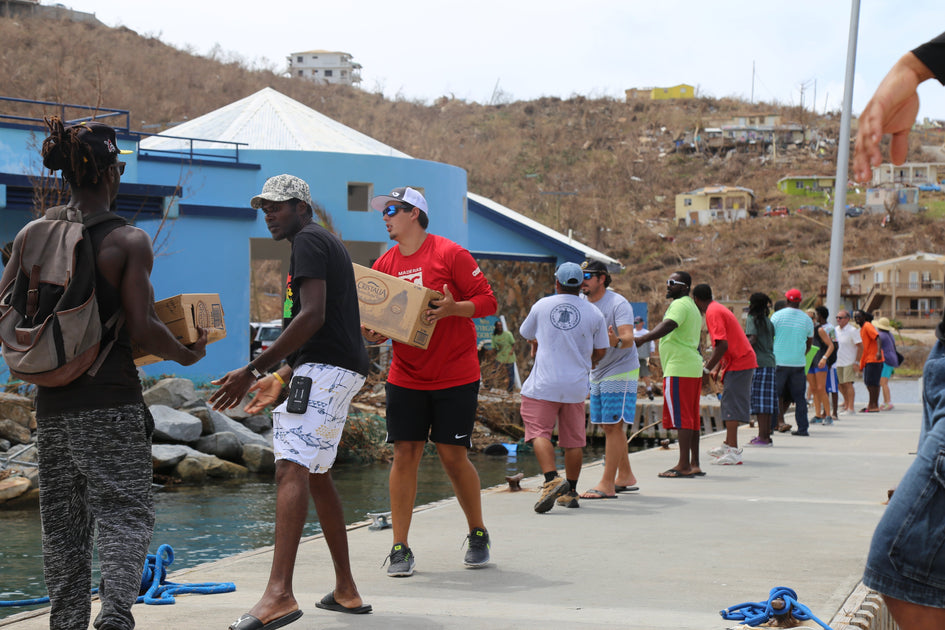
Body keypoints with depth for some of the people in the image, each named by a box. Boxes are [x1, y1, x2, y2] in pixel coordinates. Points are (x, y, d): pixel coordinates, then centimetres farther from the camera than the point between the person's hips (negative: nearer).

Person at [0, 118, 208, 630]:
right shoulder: (128, 241, -9)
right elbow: (142, 330, -14)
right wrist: (186, 354, 3)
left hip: (52, 401, 5)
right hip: (111, 402, -5)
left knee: (62, 524, 13)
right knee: (125, 512, 0)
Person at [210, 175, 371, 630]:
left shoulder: (309, 240, -7)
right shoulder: (325, 243, 24)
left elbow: (312, 316, -21)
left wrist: (253, 370, -22)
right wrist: (280, 377, 28)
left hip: (325, 369, -11)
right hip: (337, 370, 11)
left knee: (292, 469, -21)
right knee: (317, 476, 16)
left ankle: (279, 593, -34)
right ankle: (345, 591, 21)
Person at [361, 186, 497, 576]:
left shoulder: (449, 254, -7)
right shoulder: (384, 265, 7)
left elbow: (487, 301, -7)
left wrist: (452, 307, -24)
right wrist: (371, 335, -10)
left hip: (455, 376, -4)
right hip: (405, 378, 4)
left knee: (453, 455, 0)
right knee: (405, 454, -2)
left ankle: (478, 535, 21)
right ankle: (400, 549, 3)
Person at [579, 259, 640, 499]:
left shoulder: (618, 304, -16)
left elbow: (629, 338, -27)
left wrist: (617, 342, -50)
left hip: (620, 371, -8)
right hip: (597, 372, 8)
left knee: (613, 426, -11)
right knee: (609, 426, 13)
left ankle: (607, 485, -12)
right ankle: (626, 477, 24)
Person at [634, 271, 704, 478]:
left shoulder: (680, 304, -10)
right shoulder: (692, 306, 22)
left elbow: (668, 325, -28)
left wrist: (642, 339, -37)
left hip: (678, 369, -11)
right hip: (693, 367, 11)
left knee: (681, 417, -10)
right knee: (691, 417, 10)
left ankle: (684, 466, -12)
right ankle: (694, 464, 12)